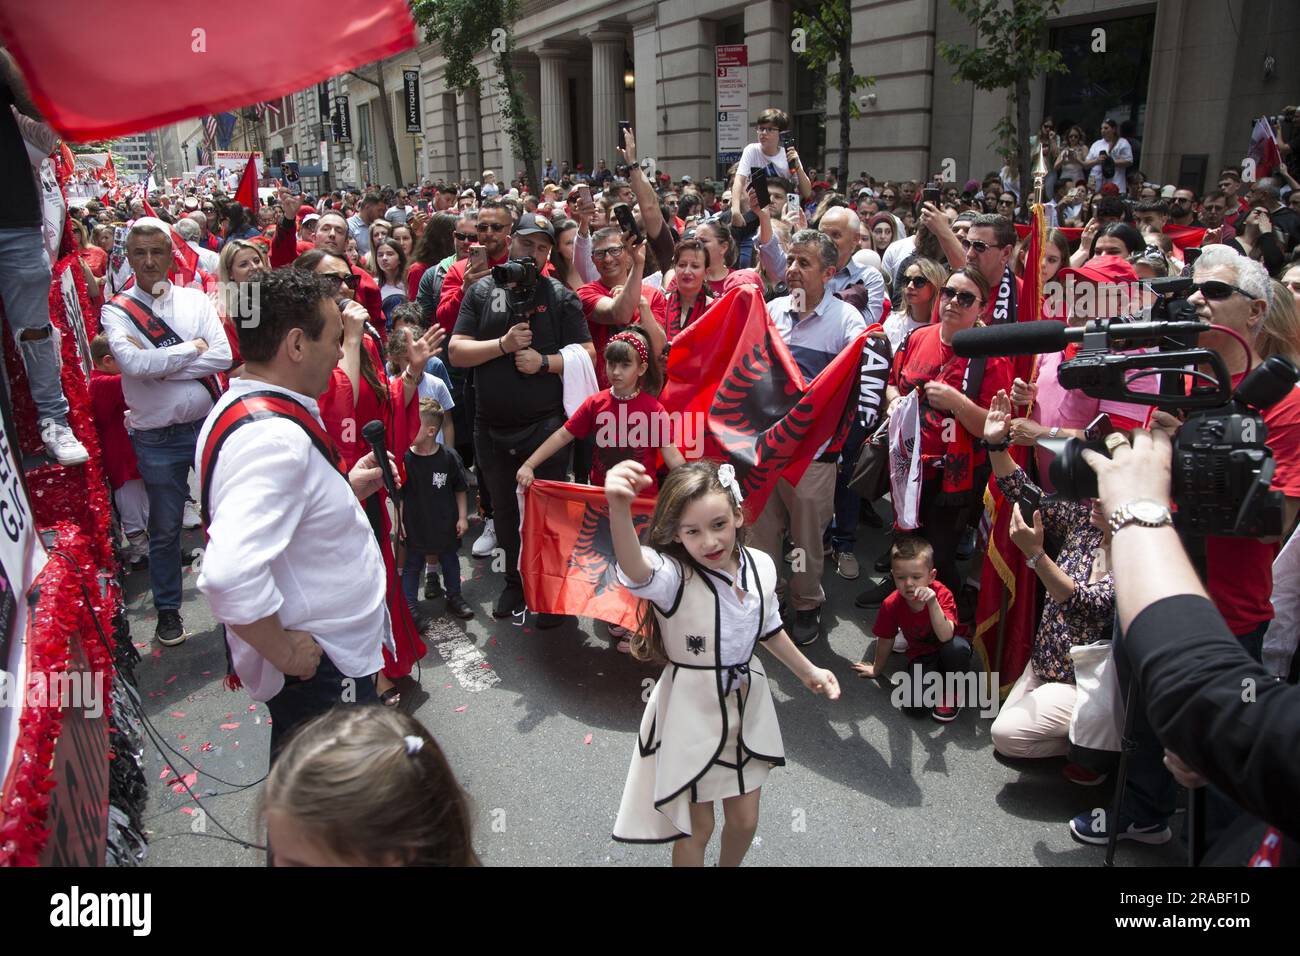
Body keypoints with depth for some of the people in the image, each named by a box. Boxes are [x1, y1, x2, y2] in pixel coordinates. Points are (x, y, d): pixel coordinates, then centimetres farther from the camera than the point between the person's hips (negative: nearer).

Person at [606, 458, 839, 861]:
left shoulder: (761, 566, -8)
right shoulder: (673, 576, -26)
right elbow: (636, 573, -52)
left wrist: (807, 671, 24)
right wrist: (619, 510, -72)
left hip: (747, 704, 5)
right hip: (691, 710, -4)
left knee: (744, 821, 20)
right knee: (697, 829, 11)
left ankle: (729, 865, 50)